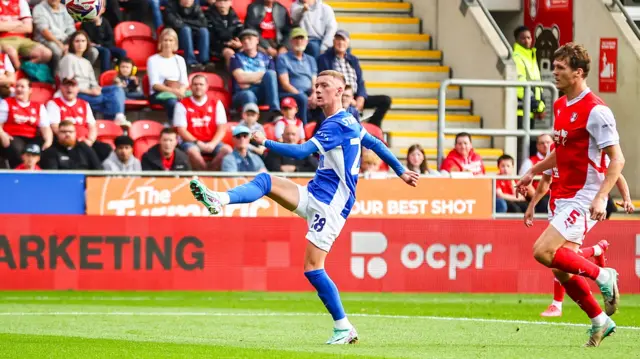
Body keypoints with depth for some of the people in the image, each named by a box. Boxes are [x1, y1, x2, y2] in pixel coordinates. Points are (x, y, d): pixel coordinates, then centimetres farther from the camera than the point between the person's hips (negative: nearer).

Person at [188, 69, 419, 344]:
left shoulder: (337, 125, -16)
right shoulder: (349, 121, 14)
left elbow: (301, 151, -23)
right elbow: (376, 144, 26)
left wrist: (266, 143, -19)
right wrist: (401, 172, 36)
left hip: (330, 205, -10)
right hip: (314, 196, 10)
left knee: (312, 268, -12)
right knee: (265, 181, -8)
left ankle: (343, 328, -4)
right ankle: (219, 199, -31)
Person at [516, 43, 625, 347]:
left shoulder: (595, 111, -16)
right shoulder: (560, 106, 11)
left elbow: (617, 159, -17)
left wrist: (600, 198, -26)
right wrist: (533, 171, 22)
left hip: (584, 199, -9)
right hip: (564, 196, 9)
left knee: (544, 251, -20)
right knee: (562, 269, 6)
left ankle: (603, 276, -3)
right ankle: (600, 321, 22)